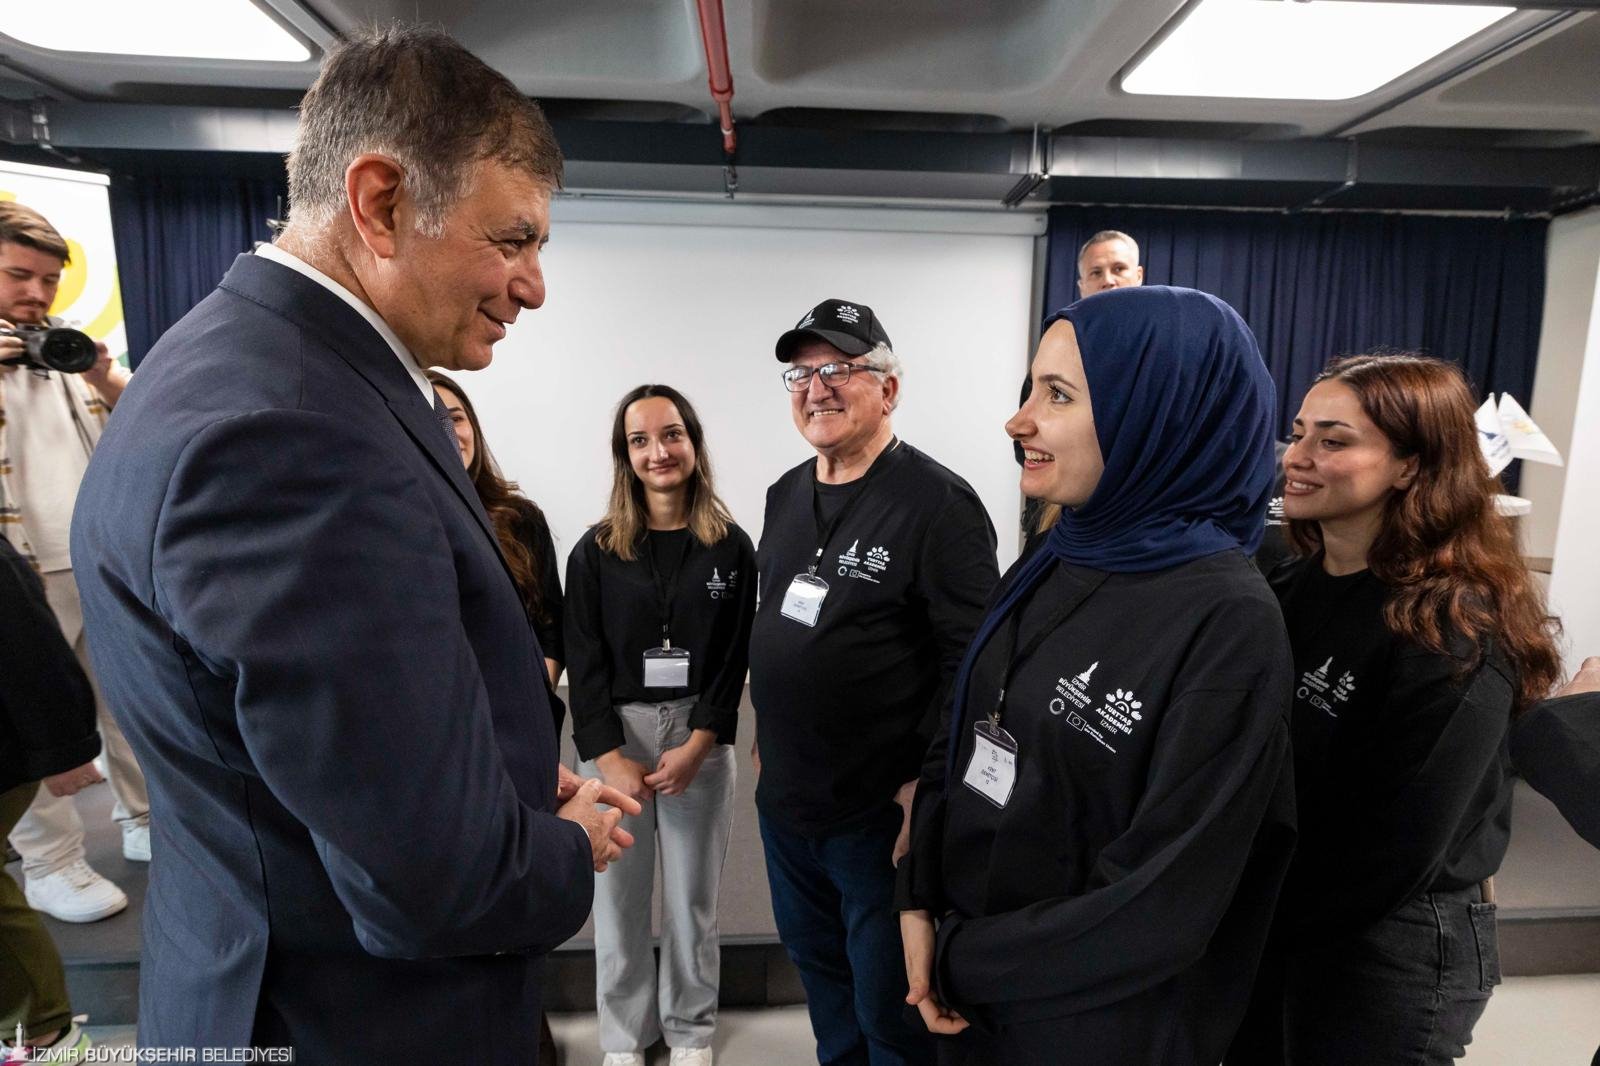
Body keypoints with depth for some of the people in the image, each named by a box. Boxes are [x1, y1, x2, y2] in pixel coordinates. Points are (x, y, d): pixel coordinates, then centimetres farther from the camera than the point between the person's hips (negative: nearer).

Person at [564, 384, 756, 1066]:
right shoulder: (595, 552, 0)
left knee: (692, 900, 10)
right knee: (618, 897, 10)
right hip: (612, 741, 0)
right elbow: (585, 664, -2)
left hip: (701, 739, 0)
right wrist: (612, 758, -11)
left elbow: (734, 659, -1)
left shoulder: (731, 549, 0)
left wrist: (696, 746, -11)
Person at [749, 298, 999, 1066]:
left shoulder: (938, 504, -17)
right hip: (783, 800, 7)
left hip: (882, 814, -7)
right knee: (818, 968, 26)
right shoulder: (785, 496, 7)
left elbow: (973, 662, -18)